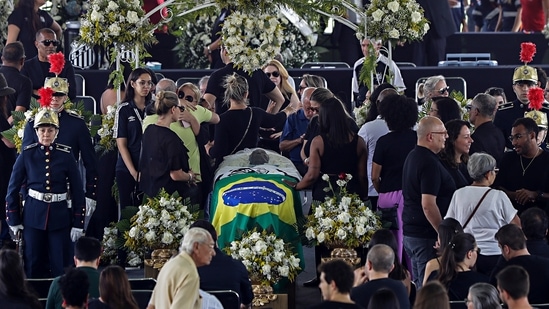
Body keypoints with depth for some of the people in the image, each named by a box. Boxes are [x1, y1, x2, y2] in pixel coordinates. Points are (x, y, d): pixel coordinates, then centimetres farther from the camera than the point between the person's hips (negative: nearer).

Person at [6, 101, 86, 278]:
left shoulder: (66, 155, -2)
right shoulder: (27, 155, -2)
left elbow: (77, 191, 0)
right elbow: (13, 188, 3)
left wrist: (78, 224, -2)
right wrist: (13, 221, 1)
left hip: (60, 216, 0)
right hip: (33, 216, 0)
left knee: (60, 266, 2)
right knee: (33, 267, 5)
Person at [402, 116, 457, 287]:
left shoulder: (412, 157, 13)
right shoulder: (430, 163, -18)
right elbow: (428, 205, -24)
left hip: (409, 233, 10)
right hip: (427, 235, -10)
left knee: (418, 285, 15)